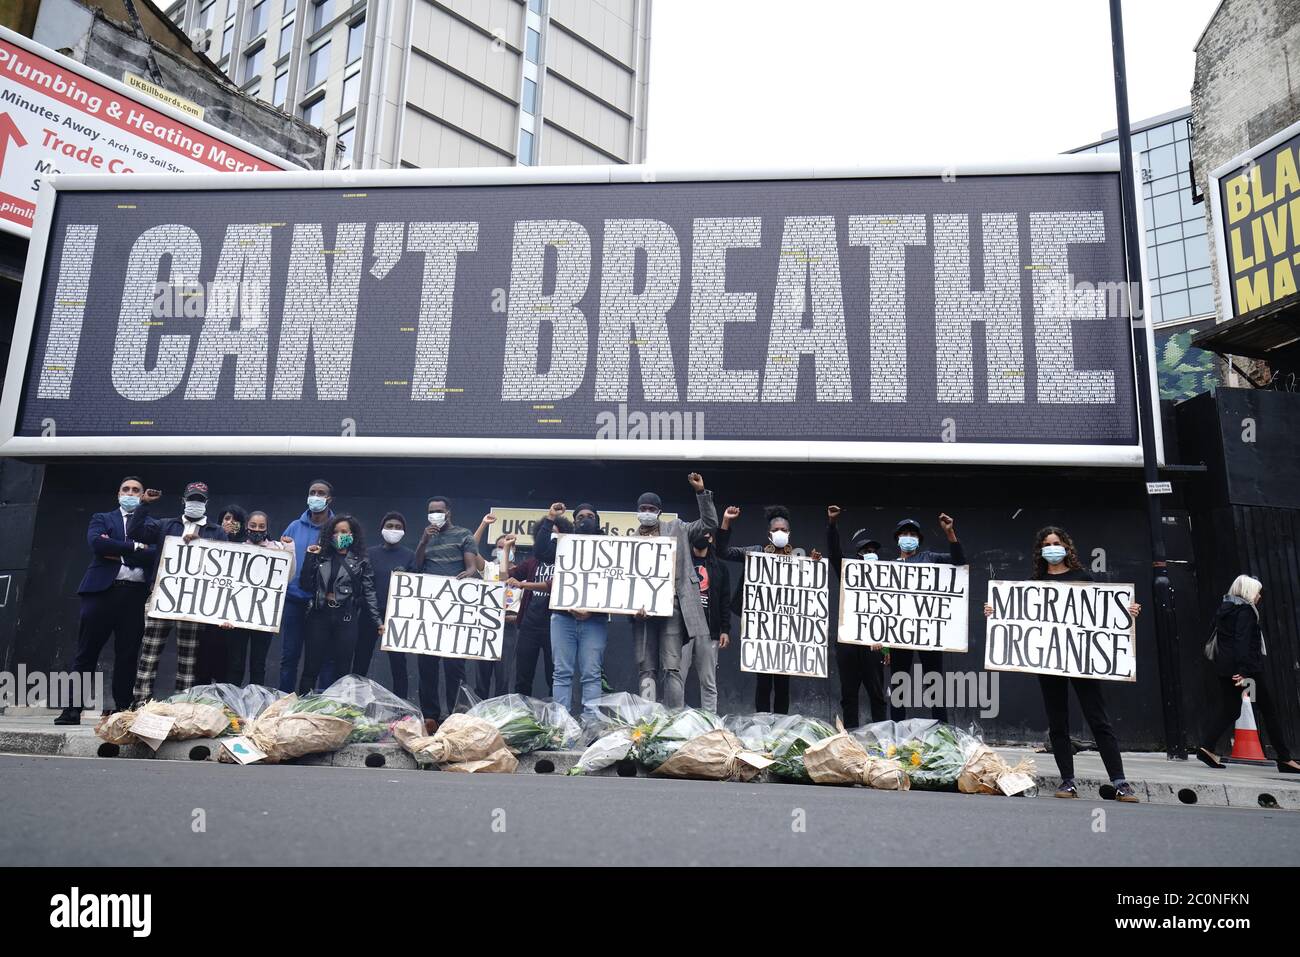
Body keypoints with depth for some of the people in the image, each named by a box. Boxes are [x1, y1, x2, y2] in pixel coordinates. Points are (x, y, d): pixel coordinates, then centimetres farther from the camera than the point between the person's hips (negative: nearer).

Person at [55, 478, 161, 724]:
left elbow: (155, 554, -4)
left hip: (135, 595, 0)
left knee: (128, 656, 1)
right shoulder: (101, 518, 16)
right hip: (102, 591, 0)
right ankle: (72, 711, 4)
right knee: (86, 654, 0)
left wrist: (117, 552, -7)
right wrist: (134, 547, -8)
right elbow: (96, 543, -6)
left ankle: (123, 711, 5)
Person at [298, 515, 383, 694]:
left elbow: (369, 593, 1)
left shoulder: (361, 561, 5)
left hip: (346, 618, -2)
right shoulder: (321, 557, 11)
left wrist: (377, 621, -6)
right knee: (311, 666, 2)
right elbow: (305, 585, 5)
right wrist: (310, 558, -1)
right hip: (319, 615, 2)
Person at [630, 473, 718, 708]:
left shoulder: (676, 529, 11)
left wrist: (701, 492, 0)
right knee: (646, 670, 3)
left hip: (670, 606, -2)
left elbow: (709, 524, 9)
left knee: (672, 668, -6)